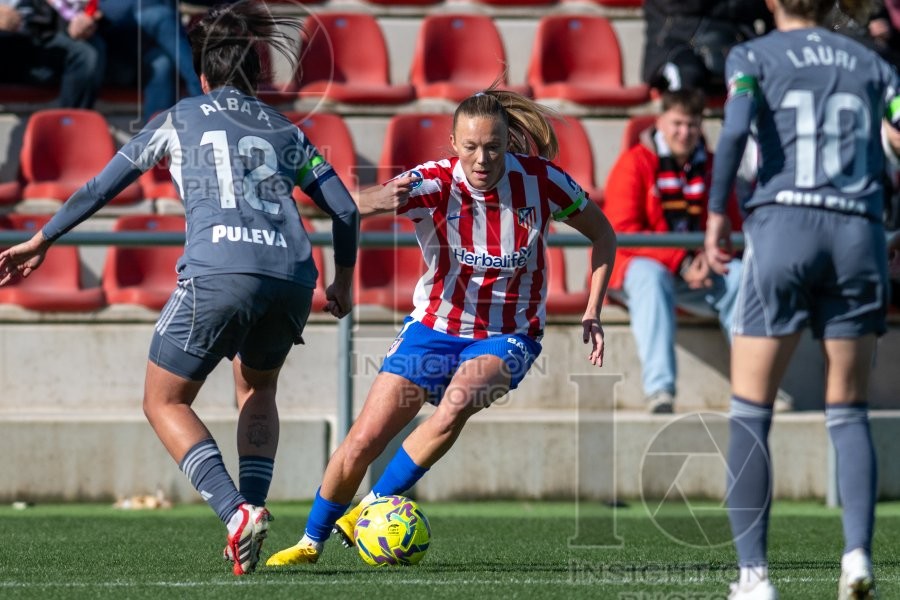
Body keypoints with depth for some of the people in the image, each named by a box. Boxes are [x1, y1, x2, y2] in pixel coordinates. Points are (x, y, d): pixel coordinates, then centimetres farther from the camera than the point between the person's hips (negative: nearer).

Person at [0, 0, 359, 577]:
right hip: (292, 275, 4)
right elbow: (346, 210, 18)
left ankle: (237, 511, -10)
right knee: (257, 389, 30)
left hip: (218, 274, -4)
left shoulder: (178, 119, 18)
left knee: (165, 401, 12)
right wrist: (343, 280, 33)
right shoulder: (285, 131, 24)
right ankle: (252, 510, 12)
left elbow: (99, 189, 19)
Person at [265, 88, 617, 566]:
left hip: (506, 337, 0)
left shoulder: (540, 180, -17)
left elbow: (603, 236, 1)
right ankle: (311, 541, 21)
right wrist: (377, 200, -62)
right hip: (435, 325, 1)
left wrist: (591, 316, -8)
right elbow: (350, 207, -38)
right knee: (363, 442, -5)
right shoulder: (435, 182, -21)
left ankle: (369, 512, -16)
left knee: (458, 401, -32)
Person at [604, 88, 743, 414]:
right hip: (639, 266, -4)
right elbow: (622, 232, -13)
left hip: (698, 273, 4)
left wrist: (709, 256, -16)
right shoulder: (635, 163, -5)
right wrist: (681, 262, -20)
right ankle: (658, 388, -49)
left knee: (740, 275, -24)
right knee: (652, 278, -38)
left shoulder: (711, 167, 9)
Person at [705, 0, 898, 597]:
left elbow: (735, 127, -12)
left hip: (782, 229, -2)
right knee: (849, 415, 11)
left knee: (750, 416, 5)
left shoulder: (755, 56, 7)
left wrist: (716, 214, -5)